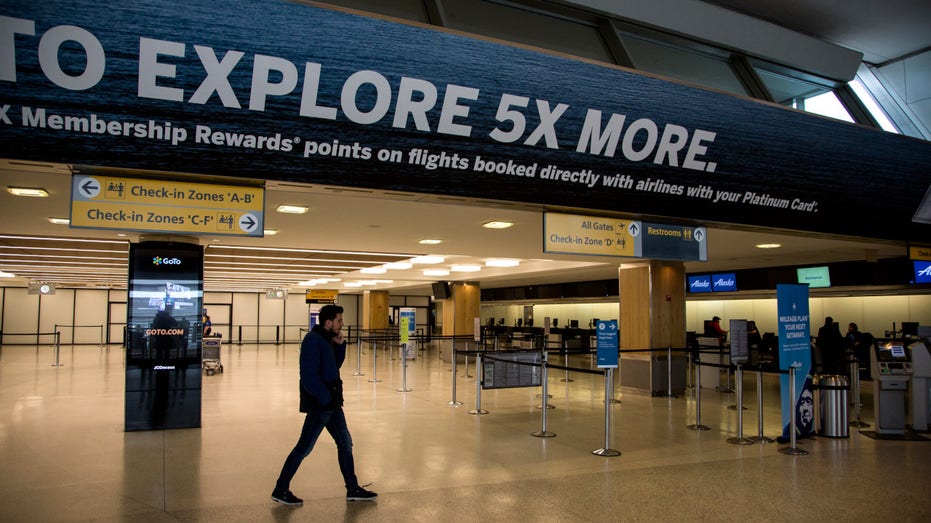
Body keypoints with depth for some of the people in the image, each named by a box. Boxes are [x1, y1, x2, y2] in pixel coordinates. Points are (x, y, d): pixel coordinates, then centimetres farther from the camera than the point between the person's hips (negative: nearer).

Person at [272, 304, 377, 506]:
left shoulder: (326, 339, 10)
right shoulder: (312, 340, -18)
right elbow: (309, 376, -23)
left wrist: (340, 345, 4)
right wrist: (326, 398, -19)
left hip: (331, 403, 10)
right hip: (319, 404, -10)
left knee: (345, 443, 13)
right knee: (304, 448, 1)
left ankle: (353, 489, 23)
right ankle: (281, 490, 14)